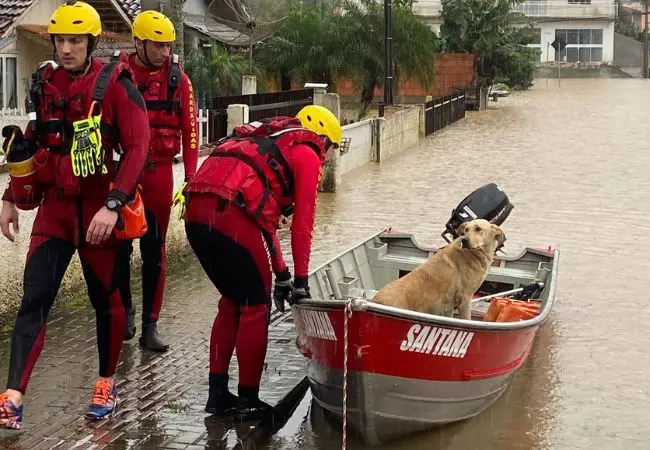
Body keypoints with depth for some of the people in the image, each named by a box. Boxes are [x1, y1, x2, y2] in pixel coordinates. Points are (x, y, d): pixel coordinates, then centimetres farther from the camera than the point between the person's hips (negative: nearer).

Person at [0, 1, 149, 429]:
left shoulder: (115, 84, -8)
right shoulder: (45, 84, 7)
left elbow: (137, 148, -15)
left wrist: (113, 206, -24)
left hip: (100, 207, -3)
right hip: (55, 206, 4)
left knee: (105, 298, 9)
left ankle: (107, 384, 27)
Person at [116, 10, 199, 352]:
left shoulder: (178, 79, 0)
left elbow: (189, 130, 1)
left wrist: (190, 177, -4)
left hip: (159, 173, 1)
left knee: (155, 252, 4)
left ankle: (150, 325, 11)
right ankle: (125, 309, 28)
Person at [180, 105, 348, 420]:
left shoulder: (267, 143, 35)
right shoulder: (307, 155, 11)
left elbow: (265, 216, 38)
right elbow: (302, 223, 7)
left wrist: (281, 274, 39)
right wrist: (300, 279, 12)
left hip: (195, 211, 8)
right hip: (230, 214, -8)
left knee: (232, 301, 22)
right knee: (256, 307, 7)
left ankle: (218, 394, 24)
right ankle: (247, 401, 14)